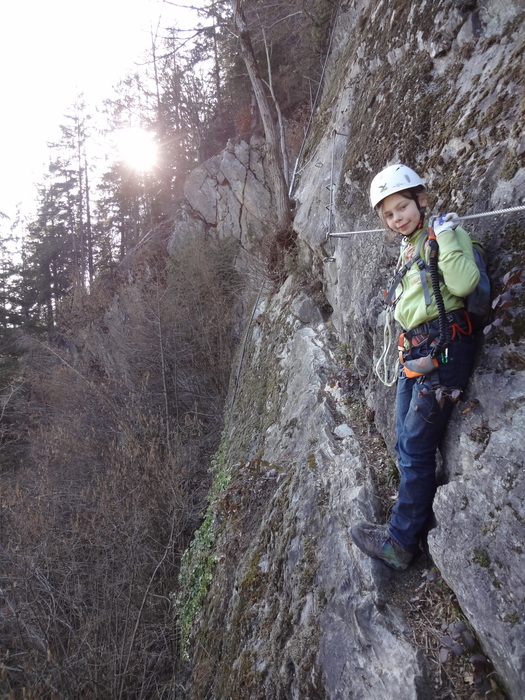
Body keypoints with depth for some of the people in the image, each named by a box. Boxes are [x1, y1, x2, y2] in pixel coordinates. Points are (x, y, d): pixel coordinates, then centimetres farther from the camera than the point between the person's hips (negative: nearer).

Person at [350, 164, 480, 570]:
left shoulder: (446, 233, -5)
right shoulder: (408, 250, 19)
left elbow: (464, 283, -22)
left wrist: (446, 237, -22)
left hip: (443, 347, -9)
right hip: (413, 353, 9)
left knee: (416, 447, -5)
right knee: (406, 446, 12)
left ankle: (401, 541, 9)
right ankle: (420, 522, 27)